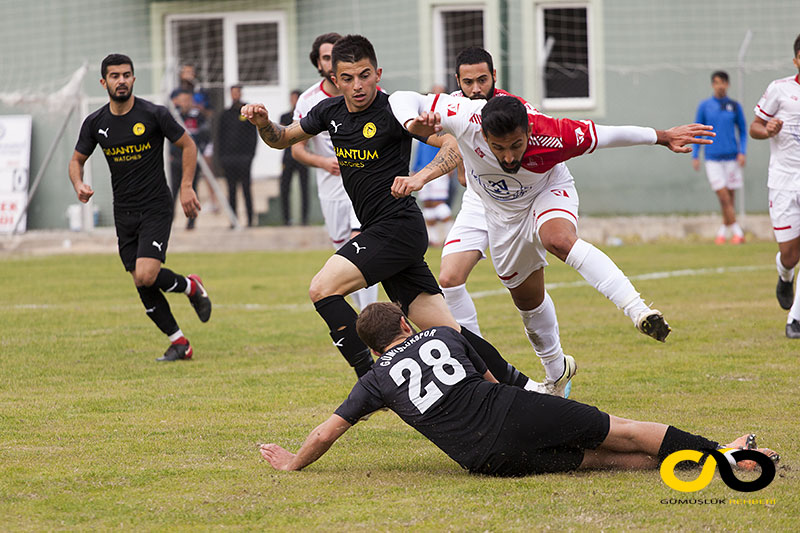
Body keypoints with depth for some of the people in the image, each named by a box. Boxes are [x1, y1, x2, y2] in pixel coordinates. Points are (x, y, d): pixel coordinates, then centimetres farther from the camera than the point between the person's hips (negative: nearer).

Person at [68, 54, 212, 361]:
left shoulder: (154, 115, -9)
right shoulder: (95, 123, 1)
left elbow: (188, 145, 2)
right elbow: (77, 159, 13)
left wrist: (186, 187, -6)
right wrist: (79, 185, -8)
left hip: (156, 209, -4)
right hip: (124, 214, 4)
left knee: (146, 275, -20)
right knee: (141, 284, 2)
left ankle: (191, 287, 11)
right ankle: (179, 343, 15)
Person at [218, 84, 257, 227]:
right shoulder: (225, 115, 13)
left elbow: (254, 135, 4)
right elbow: (220, 135, 13)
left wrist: (251, 154, -6)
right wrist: (222, 155, 4)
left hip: (244, 156, -3)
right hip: (228, 156, 3)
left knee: (246, 188, -5)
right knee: (231, 190, 2)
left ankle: (250, 219, -2)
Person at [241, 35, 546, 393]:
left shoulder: (393, 111, -11)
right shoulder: (331, 112, 10)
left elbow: (455, 145, -16)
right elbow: (283, 139, 24)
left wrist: (419, 177, -32)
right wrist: (263, 123, 1)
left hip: (398, 226, -7)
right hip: (379, 232, 7)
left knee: (322, 289, -19)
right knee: (445, 330, 3)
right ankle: (524, 387, 9)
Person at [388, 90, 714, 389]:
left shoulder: (549, 136, -38)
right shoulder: (464, 118, -36)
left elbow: (604, 135, -23)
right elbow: (402, 99, -26)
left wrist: (663, 137, -12)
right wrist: (413, 124, -48)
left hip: (549, 194, -3)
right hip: (503, 213, 4)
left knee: (558, 240, -38)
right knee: (527, 298, 16)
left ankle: (638, 311, -43)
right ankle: (556, 371, 42)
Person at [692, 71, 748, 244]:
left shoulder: (734, 106, 5)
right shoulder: (704, 106, 3)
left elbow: (743, 131, 12)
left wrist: (742, 152, -1)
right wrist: (695, 156, 4)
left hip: (732, 158, 1)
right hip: (713, 158, -1)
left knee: (730, 198, 5)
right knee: (724, 197, -12)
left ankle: (723, 231, 21)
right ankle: (737, 232, -8)